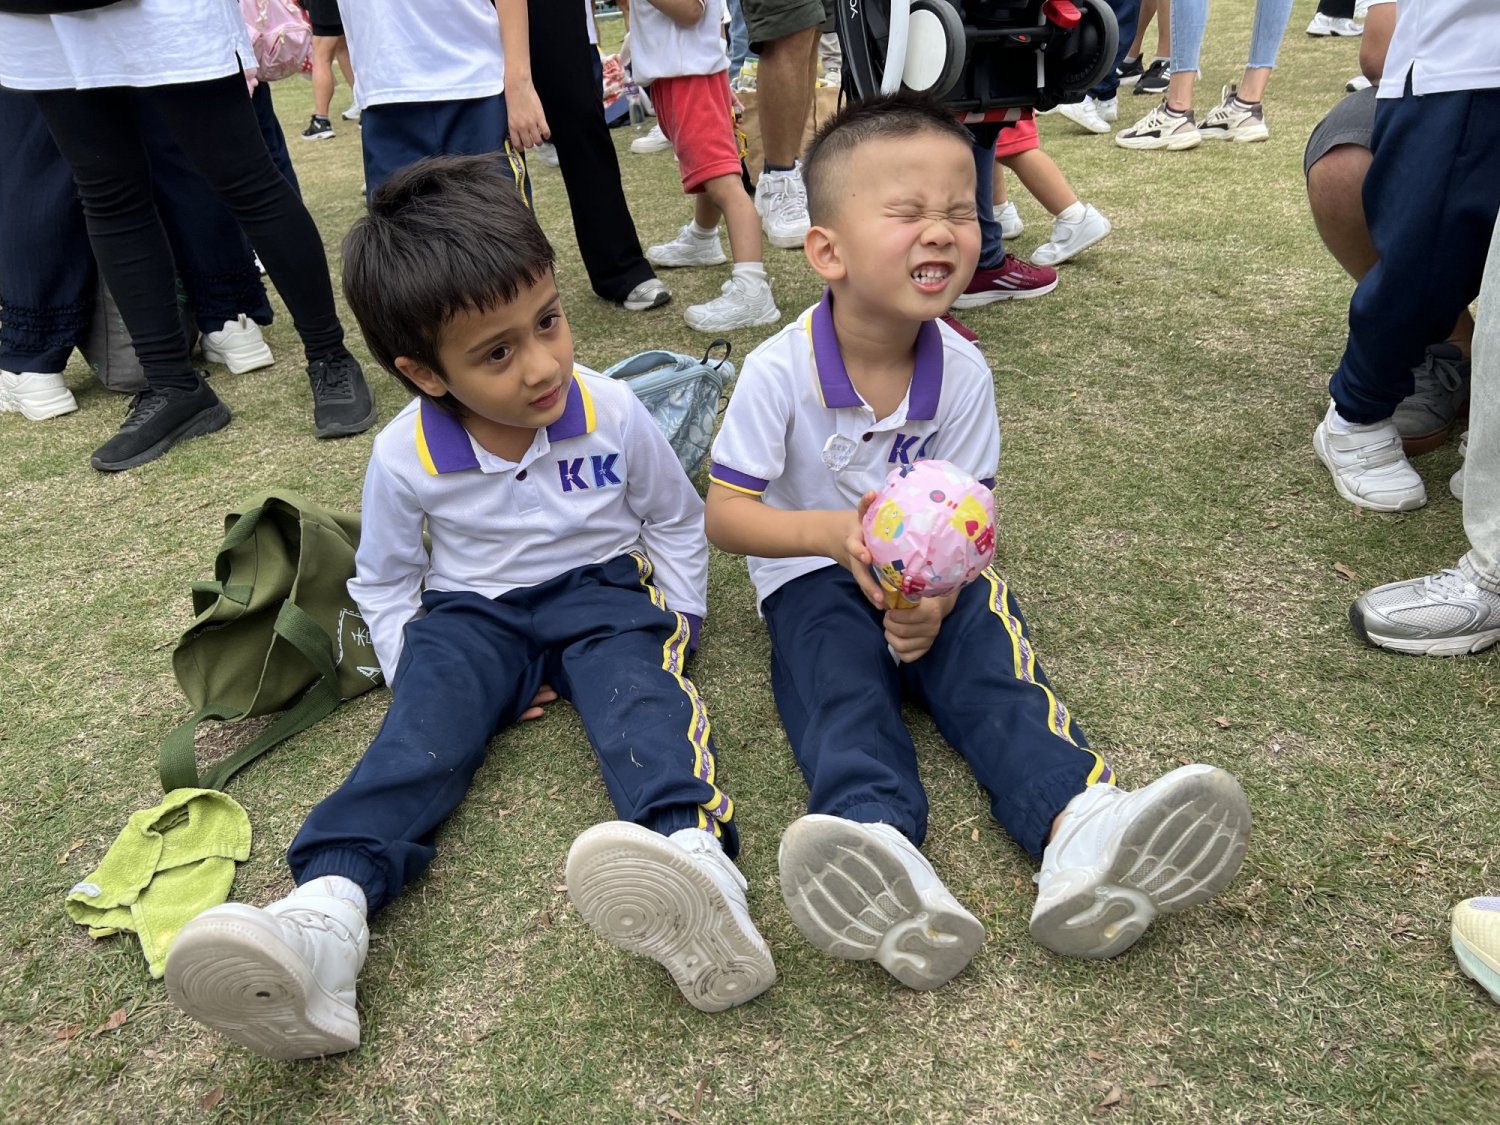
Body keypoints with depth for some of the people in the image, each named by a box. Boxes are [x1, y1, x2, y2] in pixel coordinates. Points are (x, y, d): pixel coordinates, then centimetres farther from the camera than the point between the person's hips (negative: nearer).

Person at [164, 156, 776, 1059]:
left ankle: (694, 848, -60)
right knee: (429, 717, -28)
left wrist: (676, 621, -4)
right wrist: (414, 664, -6)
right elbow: (384, 581, 6)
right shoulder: (406, 458, -11)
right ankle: (327, 908, -47)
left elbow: (677, 519, 6)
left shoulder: (613, 413, -11)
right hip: (472, 611, 1)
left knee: (641, 688, -33)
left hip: (604, 590, -1)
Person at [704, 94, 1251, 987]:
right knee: (842, 686, -31)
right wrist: (832, 531, -29)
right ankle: (880, 851, -59)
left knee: (996, 666, -25)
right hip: (816, 578, -2)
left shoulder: (964, 371, -5)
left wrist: (937, 587, -25)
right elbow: (725, 513, -11)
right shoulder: (780, 371, -14)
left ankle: (1081, 830, -49)